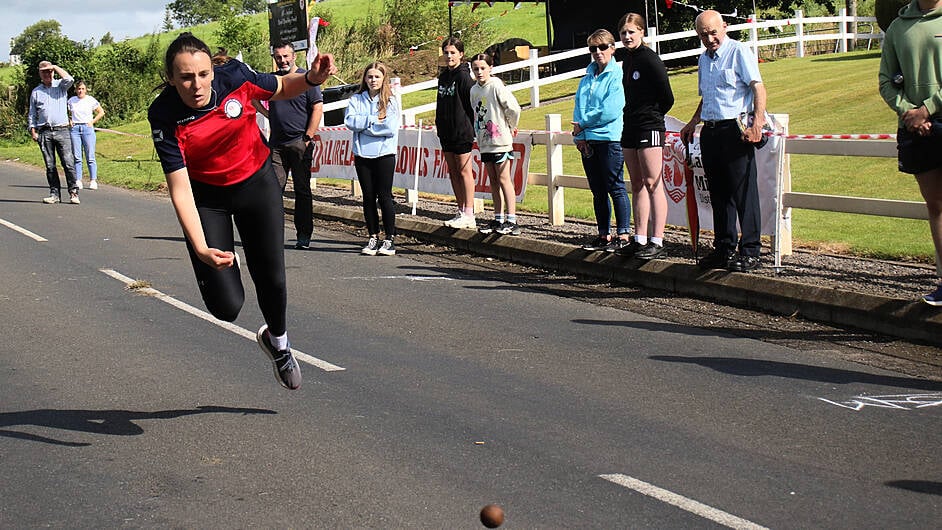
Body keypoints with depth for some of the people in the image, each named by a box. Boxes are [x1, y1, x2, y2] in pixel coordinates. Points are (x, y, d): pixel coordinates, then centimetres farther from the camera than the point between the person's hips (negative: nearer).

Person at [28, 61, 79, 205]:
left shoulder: (60, 85, 10)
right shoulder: (36, 92, 15)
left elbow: (69, 79, -14)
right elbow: (32, 114, 16)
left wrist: (56, 67, -3)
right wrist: (33, 131, 5)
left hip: (62, 130, -2)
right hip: (44, 133, 2)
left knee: (68, 163, -10)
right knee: (50, 165, 2)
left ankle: (73, 192, -8)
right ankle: (55, 194, 6)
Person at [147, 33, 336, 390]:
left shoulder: (234, 77, -22)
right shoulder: (164, 116, -27)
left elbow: (282, 88, 0)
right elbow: (180, 189, -29)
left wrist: (312, 78, -22)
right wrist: (201, 249, -40)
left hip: (256, 183, 2)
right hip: (205, 196, -1)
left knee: (271, 279, 4)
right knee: (226, 307, -10)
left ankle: (278, 341, 38)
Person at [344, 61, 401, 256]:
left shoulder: (390, 101, 1)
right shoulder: (356, 100, 8)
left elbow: (391, 127, -12)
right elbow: (349, 121, -8)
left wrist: (364, 125, -8)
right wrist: (374, 120, -13)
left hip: (384, 154, -3)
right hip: (362, 154, 3)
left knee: (385, 196, -1)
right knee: (368, 197, 6)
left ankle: (389, 238, 4)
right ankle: (373, 238, 13)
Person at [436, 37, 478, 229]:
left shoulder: (463, 76, -11)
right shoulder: (443, 76, 13)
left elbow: (471, 104, -13)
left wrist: (471, 129, -14)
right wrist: (439, 125, 15)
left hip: (462, 132, -8)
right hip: (446, 132, 8)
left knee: (464, 171, -4)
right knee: (453, 171, 11)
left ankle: (469, 215, -1)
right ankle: (461, 211, 18)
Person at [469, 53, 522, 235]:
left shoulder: (496, 86, -12)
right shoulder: (474, 90, 9)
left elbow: (513, 108, -14)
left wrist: (510, 128, -1)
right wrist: (477, 132, 14)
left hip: (500, 140, -7)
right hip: (484, 142, 7)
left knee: (503, 178, -7)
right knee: (493, 180, 10)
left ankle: (511, 221, -5)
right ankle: (498, 219, 15)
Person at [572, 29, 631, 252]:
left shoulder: (617, 75, -6)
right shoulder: (588, 77, 16)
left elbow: (610, 111, -15)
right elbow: (579, 107, 14)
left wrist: (583, 124, -8)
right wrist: (580, 135, -1)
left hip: (610, 139, -7)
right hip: (587, 141, 7)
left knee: (615, 188, -5)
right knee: (598, 192, 11)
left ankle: (623, 235, -1)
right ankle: (604, 235, 17)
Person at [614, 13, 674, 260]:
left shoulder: (649, 59, -11)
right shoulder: (627, 60, 14)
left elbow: (667, 98, -10)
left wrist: (652, 117, 3)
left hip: (649, 128, -9)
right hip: (630, 127, 9)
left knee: (652, 184, -9)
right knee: (637, 186, 10)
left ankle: (657, 242, -10)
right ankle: (640, 240, 14)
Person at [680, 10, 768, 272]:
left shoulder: (739, 51, -5)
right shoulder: (704, 59, 19)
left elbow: (758, 88, -13)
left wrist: (758, 122, -24)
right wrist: (693, 123, 25)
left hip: (735, 130, -8)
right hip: (710, 131, 8)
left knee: (743, 193, -6)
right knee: (718, 194, 11)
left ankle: (750, 252, -5)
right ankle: (724, 249, 18)